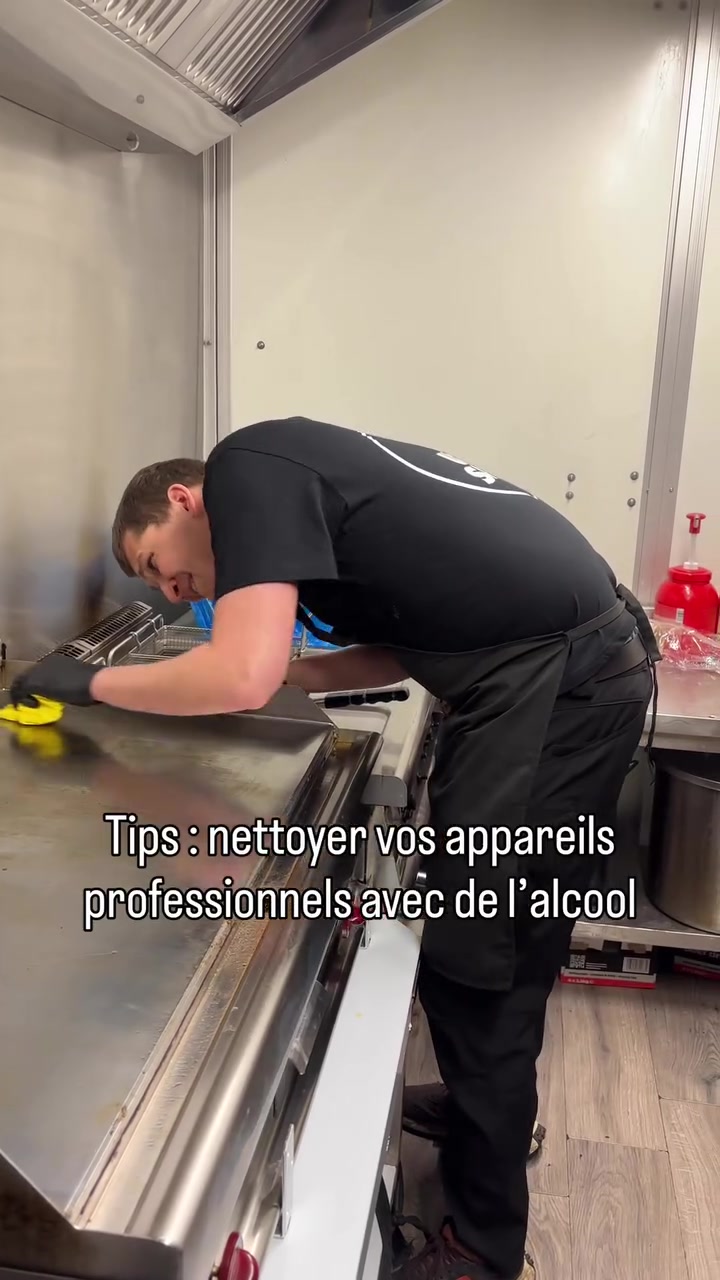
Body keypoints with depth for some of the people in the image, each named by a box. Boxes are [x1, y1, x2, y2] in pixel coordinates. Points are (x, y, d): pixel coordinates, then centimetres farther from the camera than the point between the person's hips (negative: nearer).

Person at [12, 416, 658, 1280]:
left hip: (557, 678, -10)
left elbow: (242, 679, -18)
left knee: (474, 959, 2)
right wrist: (294, 672, 17)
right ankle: (495, 1103, 45)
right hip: (580, 659, 10)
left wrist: (91, 682, -3)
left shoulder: (245, 470, -7)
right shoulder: (301, 478, 20)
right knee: (497, 936, 23)